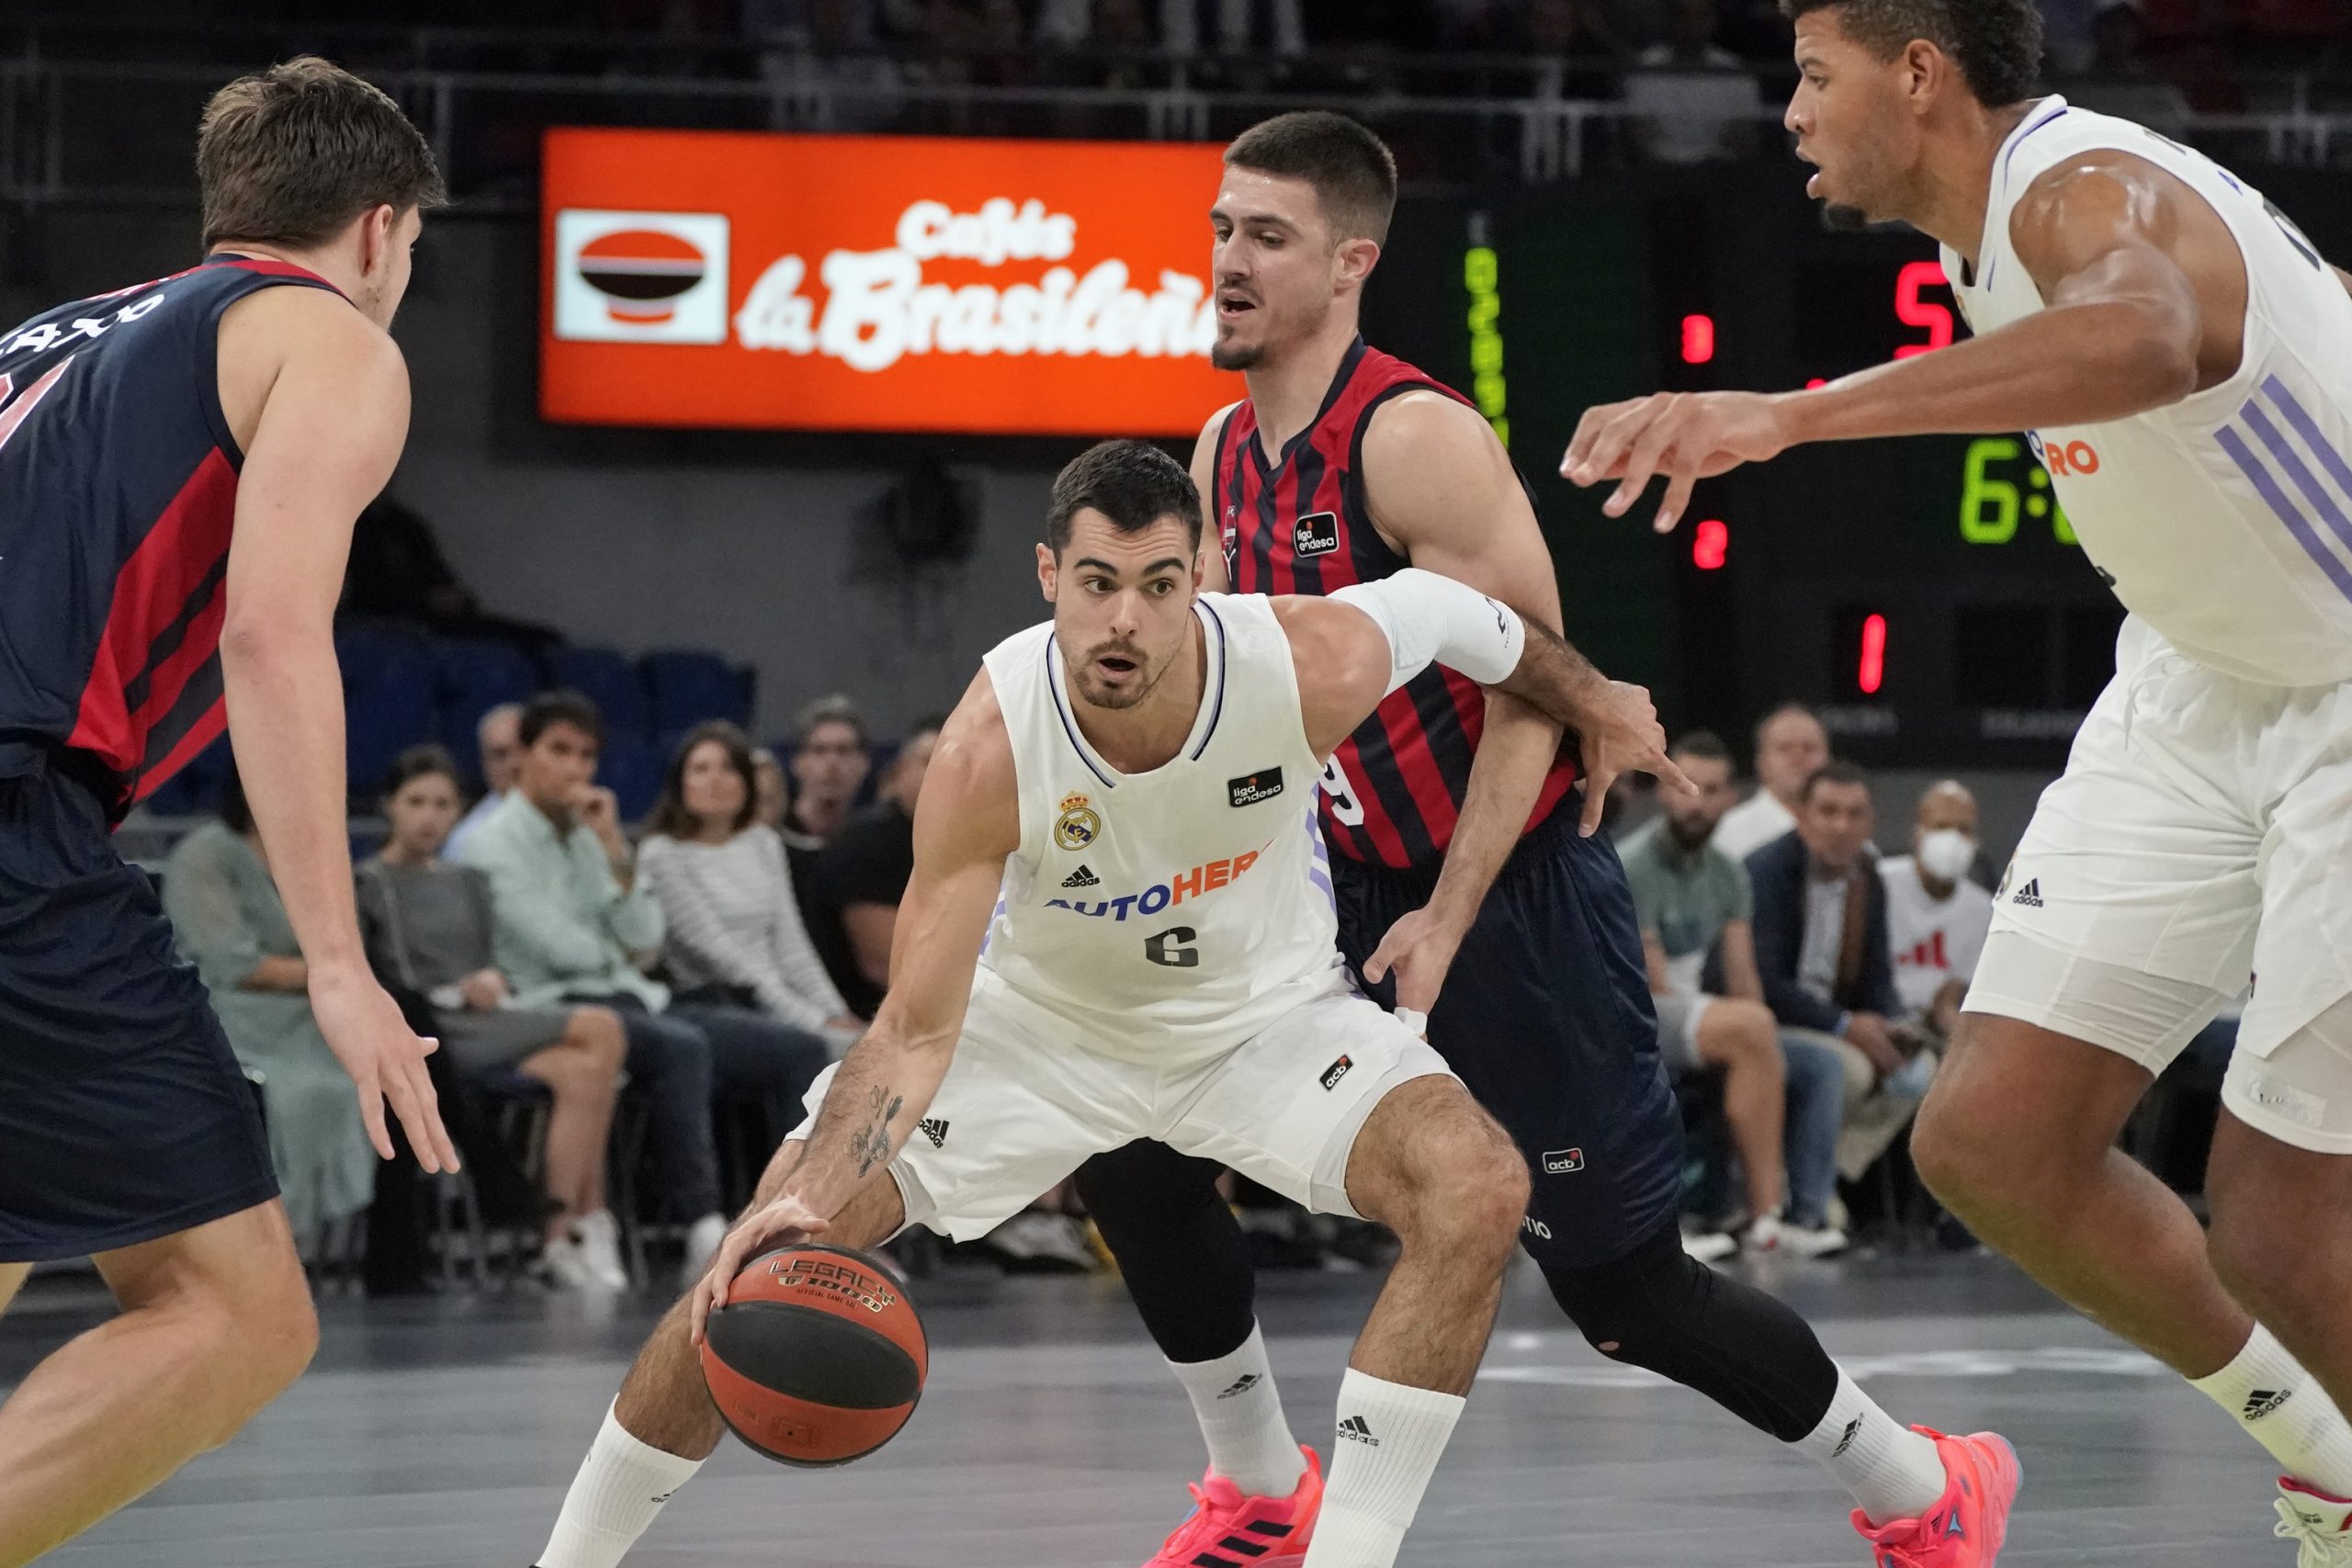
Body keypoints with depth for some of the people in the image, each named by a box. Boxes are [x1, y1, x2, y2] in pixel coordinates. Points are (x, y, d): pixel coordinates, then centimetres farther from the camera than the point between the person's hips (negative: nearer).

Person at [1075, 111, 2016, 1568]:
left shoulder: (1418, 440, -20)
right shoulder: (1228, 453, 5)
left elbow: (1531, 688, -20)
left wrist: (1446, 922, -22)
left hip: (1523, 898, -8)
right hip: (1360, 886, 8)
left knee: (1625, 1284, -3)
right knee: (1134, 1149, -2)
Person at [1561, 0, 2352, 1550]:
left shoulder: (2089, 192, -26)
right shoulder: (1987, 221, 3)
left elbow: (2141, 336, -52)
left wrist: (1789, 415, -63)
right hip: (2198, 691, 9)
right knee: (1994, 1136, -1)